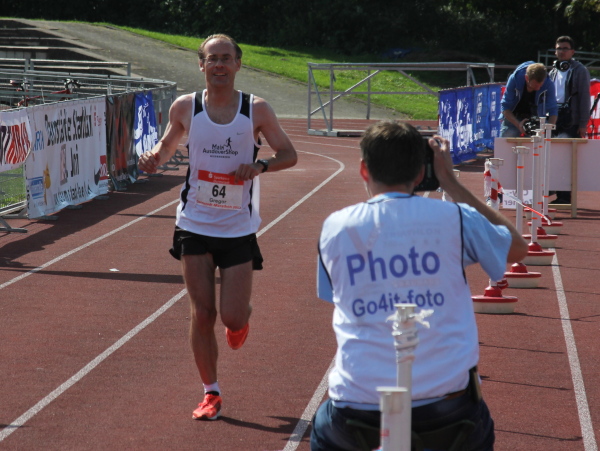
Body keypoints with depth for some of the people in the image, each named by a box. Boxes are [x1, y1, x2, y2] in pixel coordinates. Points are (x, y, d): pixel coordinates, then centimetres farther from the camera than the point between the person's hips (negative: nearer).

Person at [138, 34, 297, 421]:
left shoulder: (257, 110, -6)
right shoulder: (185, 108, -2)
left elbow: (289, 154, 2)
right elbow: (169, 145, 15)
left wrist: (260, 166, -17)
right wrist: (154, 157, -8)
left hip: (239, 229, -1)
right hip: (195, 226, 1)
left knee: (233, 317, -5)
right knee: (202, 313, 0)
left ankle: (242, 317, 34)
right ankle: (211, 393, 14)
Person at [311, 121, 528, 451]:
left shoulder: (335, 227, 2)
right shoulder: (453, 218, -1)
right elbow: (517, 248, 18)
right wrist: (450, 181, 19)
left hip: (359, 407, 0)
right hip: (445, 407, 0)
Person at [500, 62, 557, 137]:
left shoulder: (548, 84, -23)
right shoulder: (514, 79, -26)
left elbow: (553, 111, -18)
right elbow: (505, 108, -20)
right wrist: (518, 125, -34)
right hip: (513, 118, -1)